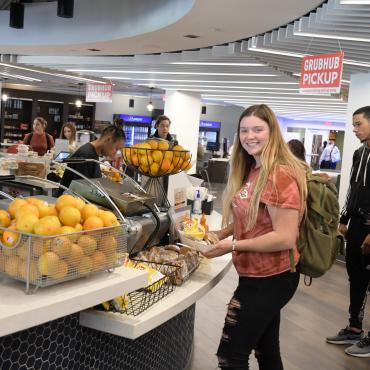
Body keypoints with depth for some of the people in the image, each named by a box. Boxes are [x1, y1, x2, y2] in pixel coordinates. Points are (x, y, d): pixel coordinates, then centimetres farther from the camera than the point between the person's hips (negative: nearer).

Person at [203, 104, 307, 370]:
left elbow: (286, 237, -24)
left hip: (270, 279, -9)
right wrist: (220, 233, 0)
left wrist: (232, 245, -21)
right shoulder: (251, 171, 8)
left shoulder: (280, 176, -21)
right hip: (261, 275, 9)